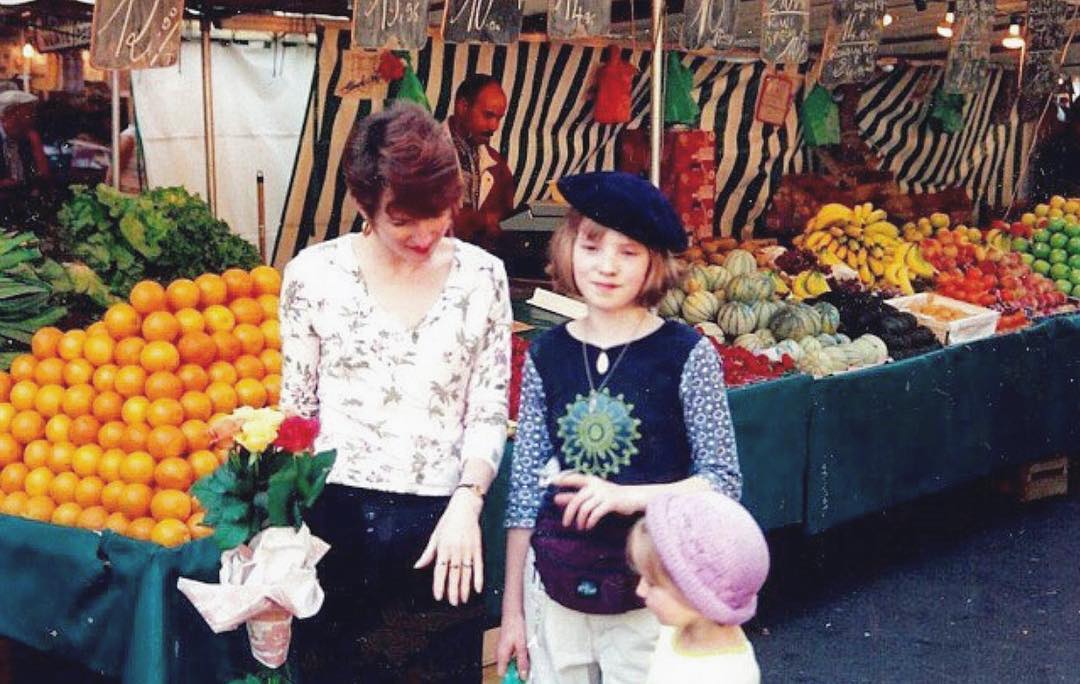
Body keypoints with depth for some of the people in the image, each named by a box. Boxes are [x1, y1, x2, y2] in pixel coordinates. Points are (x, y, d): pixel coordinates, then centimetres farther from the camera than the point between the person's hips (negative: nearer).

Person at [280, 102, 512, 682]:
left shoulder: (481, 276, 1)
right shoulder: (314, 273, -1)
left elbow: (489, 411, 2)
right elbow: (297, 408, 5)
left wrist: (466, 503, -13)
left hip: (441, 525, 1)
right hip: (337, 521, 0)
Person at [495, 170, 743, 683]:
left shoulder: (687, 355, -7)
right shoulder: (546, 355, 0)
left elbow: (724, 482, -4)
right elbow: (525, 487, 5)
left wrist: (627, 496, -20)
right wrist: (511, 611, 7)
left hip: (649, 596, -2)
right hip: (555, 592, 3)